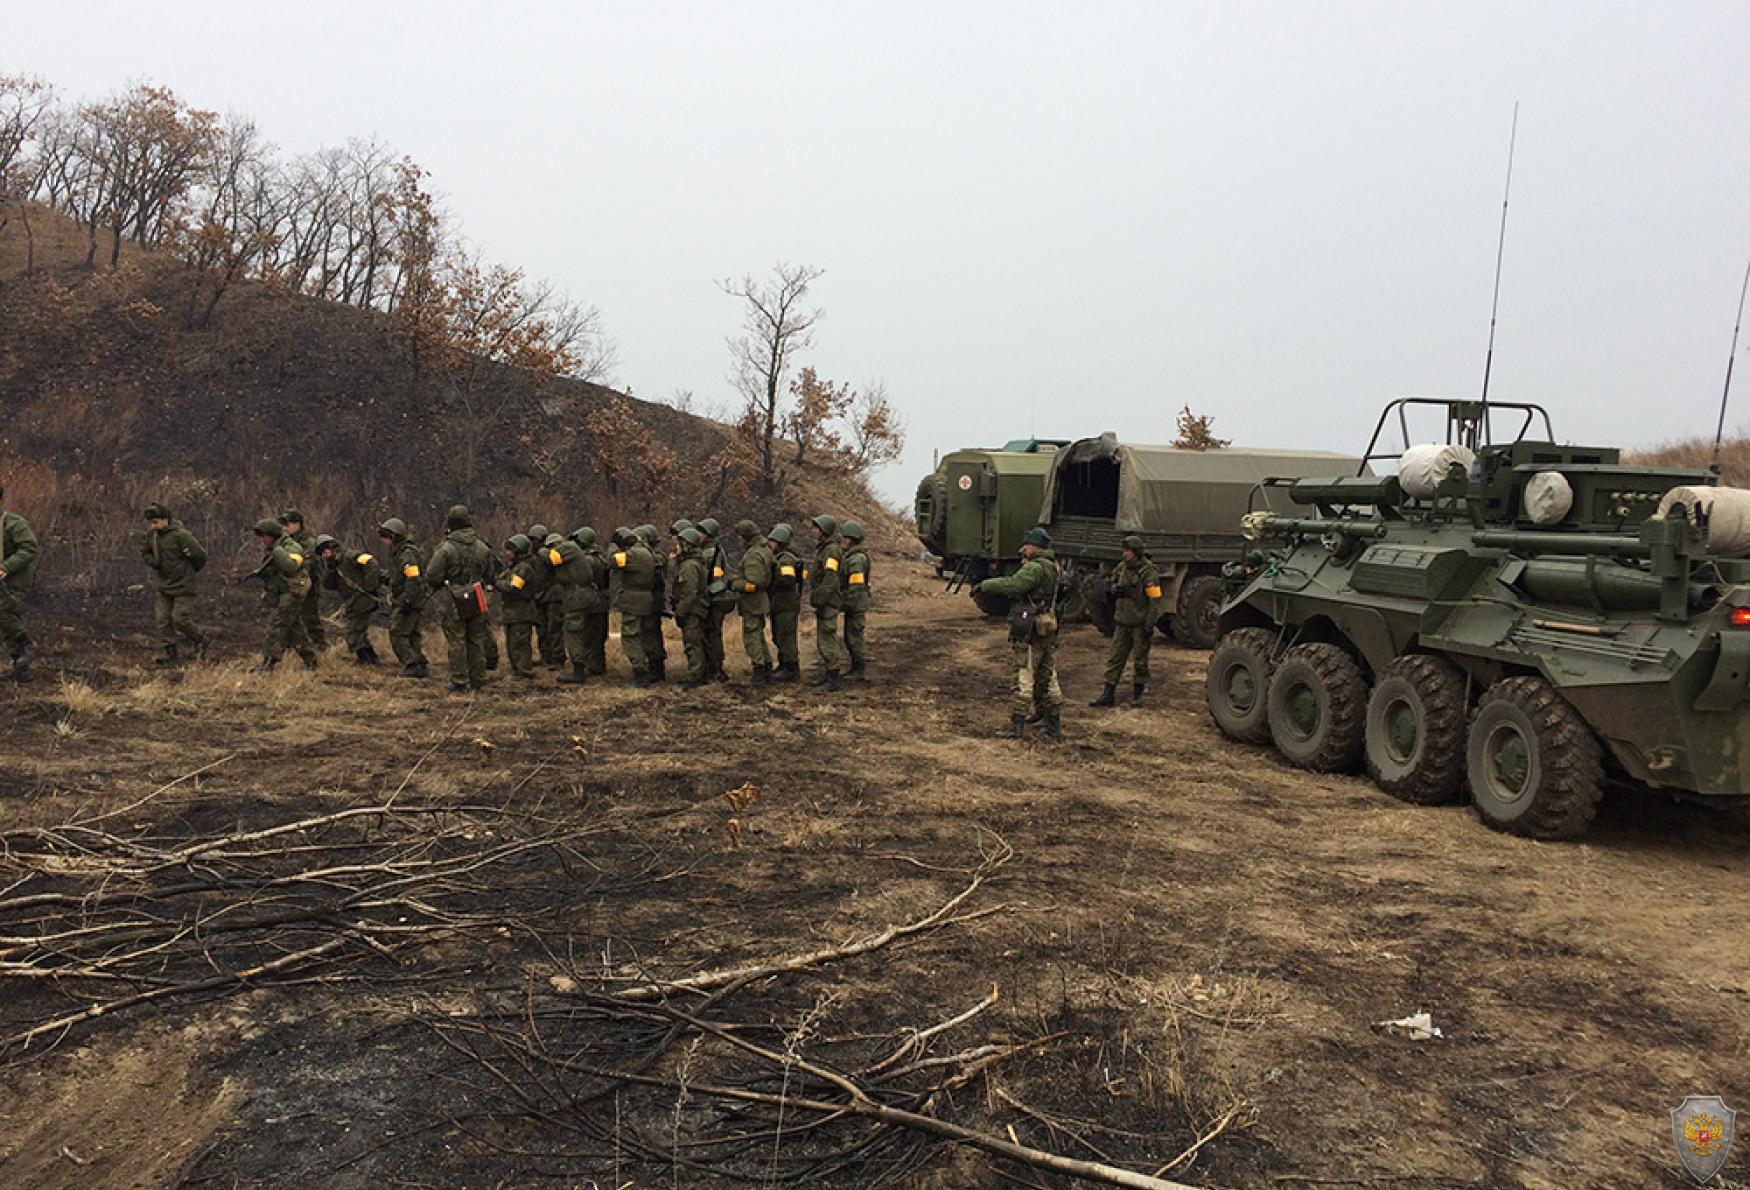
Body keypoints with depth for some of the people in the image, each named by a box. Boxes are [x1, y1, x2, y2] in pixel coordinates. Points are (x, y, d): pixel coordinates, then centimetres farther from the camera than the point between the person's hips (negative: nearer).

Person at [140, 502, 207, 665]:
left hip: (184, 586, -7)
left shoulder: (181, 535, -20)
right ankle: (170, 653, 10)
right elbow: (144, 550, 20)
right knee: (163, 620, 3)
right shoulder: (152, 534, 2)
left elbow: (200, 557, -15)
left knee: (180, 619, -7)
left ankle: (200, 640, 19)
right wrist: (151, 561, -3)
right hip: (164, 586, 7)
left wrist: (187, 573, 1)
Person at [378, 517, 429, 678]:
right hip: (401, 601, 10)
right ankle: (421, 666, 16)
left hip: (407, 602, -10)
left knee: (397, 634, -9)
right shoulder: (398, 552, 15)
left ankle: (412, 666, -10)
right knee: (411, 635, 13)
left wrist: (407, 602, -25)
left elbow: (414, 579, -25)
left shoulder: (407, 554, -18)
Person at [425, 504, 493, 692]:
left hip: (453, 604, -4)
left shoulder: (446, 548, -16)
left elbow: (431, 576, -14)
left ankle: (459, 682, 6)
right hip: (476, 602, 4)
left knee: (457, 643, 2)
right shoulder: (481, 547, 1)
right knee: (476, 641, 13)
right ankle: (477, 680, 18)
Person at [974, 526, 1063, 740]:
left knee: (1024, 679, -5)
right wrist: (1025, 562, 9)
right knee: (1048, 679, 13)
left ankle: (1016, 726, -1)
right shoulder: (1053, 567, 14)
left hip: (1030, 634, -9)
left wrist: (984, 586, -20)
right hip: (1048, 632, 9)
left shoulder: (1036, 568, -15)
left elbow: (1012, 585, -26)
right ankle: (1055, 726, 17)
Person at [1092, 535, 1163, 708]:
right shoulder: (1122, 568, 8)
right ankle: (1108, 695, 9)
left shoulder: (1148, 572, -12)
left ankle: (1137, 695, 16)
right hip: (1122, 624, 6)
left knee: (1140, 660, 5)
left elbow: (1155, 600, -15)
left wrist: (1149, 624, -19)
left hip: (1140, 625, -6)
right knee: (1115, 658, 5)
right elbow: (1114, 589, 24)